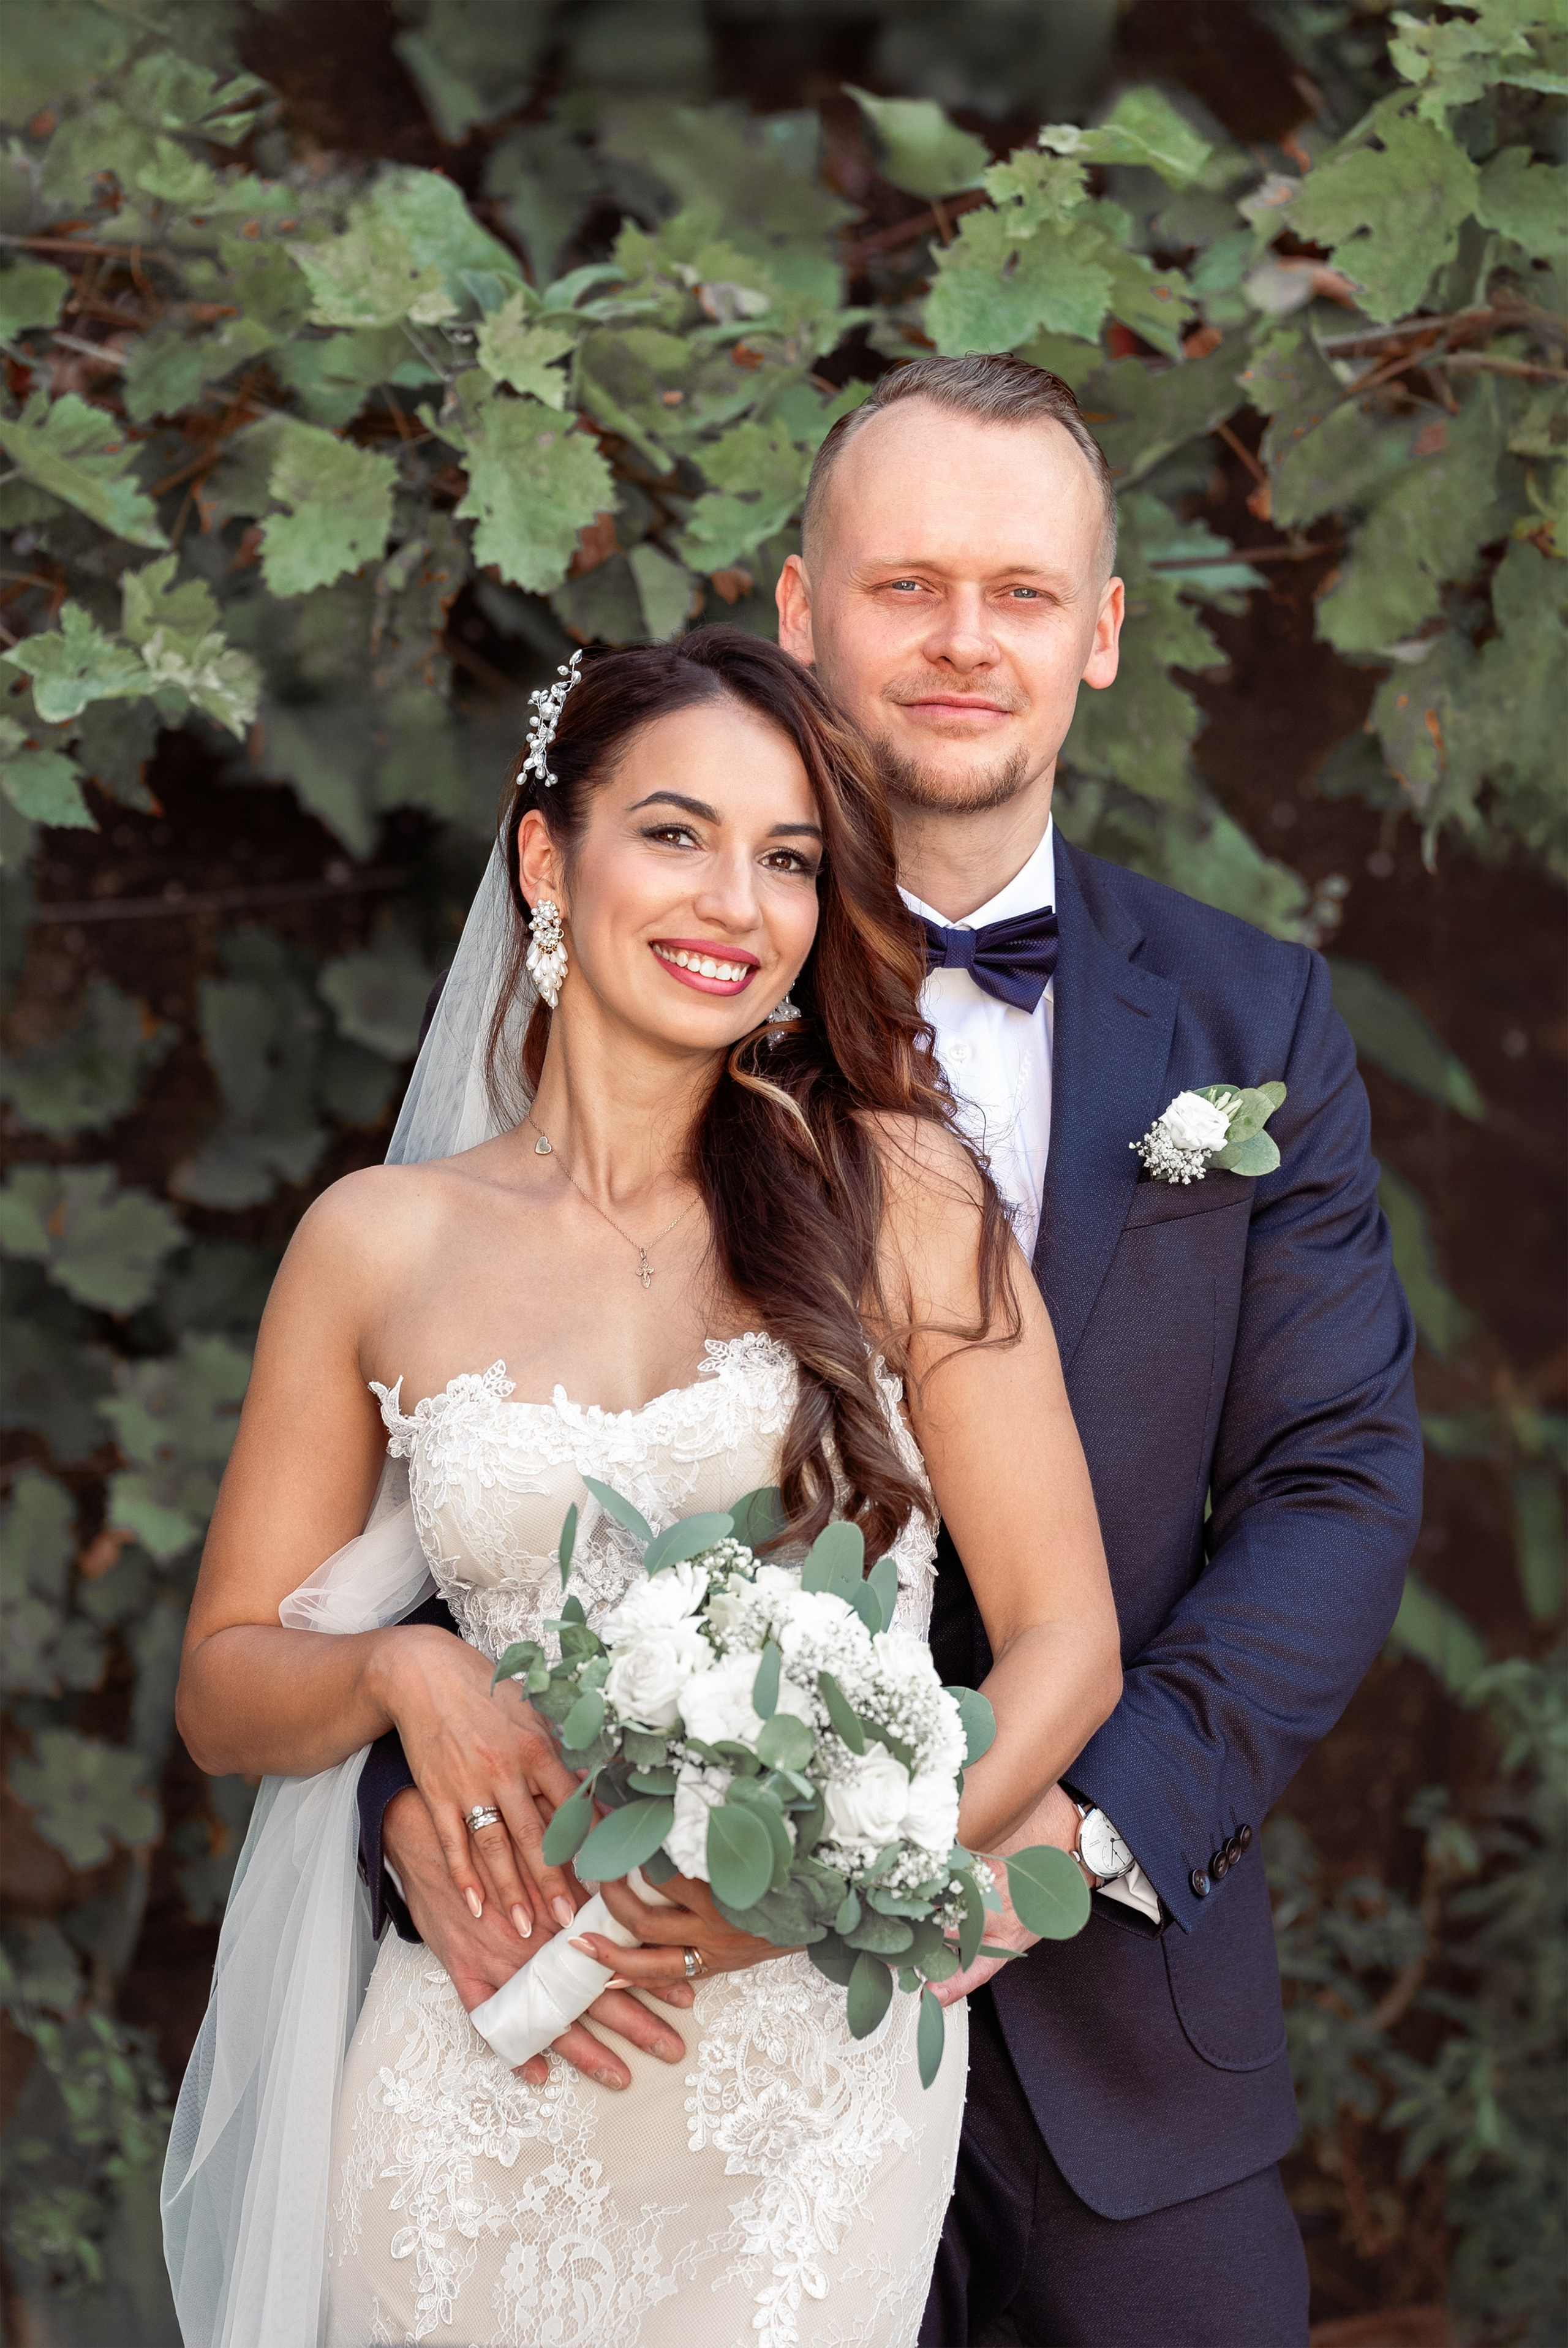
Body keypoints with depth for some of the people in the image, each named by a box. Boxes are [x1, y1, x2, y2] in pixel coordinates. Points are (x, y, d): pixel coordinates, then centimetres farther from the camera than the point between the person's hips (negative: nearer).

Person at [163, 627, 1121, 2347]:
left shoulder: (898, 1193, -3)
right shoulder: (380, 1244, 1)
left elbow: (1065, 1640, -3)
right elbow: (222, 1688, 8)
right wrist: (400, 1670, -13)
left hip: (822, 2072, -1)